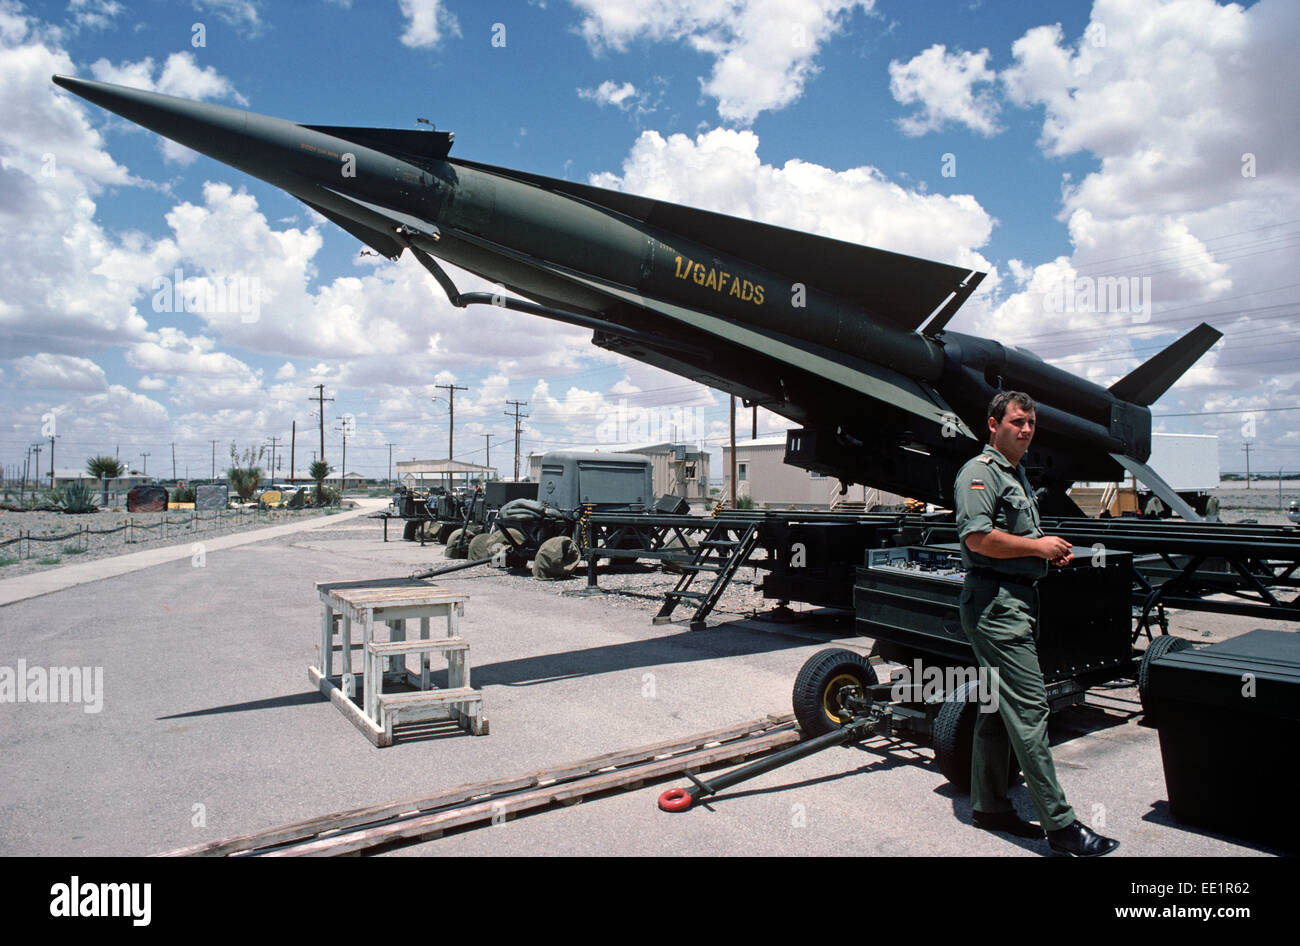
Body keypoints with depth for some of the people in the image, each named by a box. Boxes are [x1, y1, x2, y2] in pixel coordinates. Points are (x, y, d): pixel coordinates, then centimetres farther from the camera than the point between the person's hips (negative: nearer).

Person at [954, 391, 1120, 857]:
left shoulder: (1018, 475, 21)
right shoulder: (980, 471, -10)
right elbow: (978, 537, -22)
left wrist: (1051, 550, 10)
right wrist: (1038, 547, -13)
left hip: (1019, 600, 10)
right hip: (996, 601, -10)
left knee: (998, 708, 14)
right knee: (1029, 707, -8)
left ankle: (989, 806, 23)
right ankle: (1059, 823, -3)